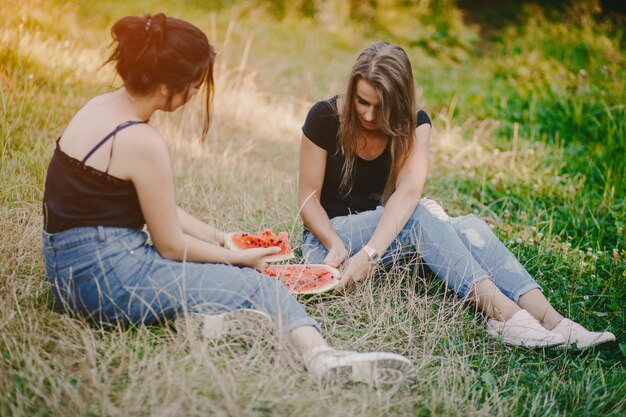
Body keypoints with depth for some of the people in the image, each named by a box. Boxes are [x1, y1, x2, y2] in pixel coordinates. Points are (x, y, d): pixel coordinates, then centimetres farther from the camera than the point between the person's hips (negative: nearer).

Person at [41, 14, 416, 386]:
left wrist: (219, 237, 15)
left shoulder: (101, 106, 7)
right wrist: (239, 257, 3)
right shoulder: (142, 142, -20)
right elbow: (171, 245, -11)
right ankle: (320, 356, -25)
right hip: (107, 278, -9)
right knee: (257, 285, -4)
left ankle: (207, 318, -12)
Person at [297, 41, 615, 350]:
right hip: (328, 237, -3)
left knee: (470, 227, -26)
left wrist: (369, 253, -42)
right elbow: (308, 199, -9)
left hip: (386, 232, 3)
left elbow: (409, 190, -26)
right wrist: (336, 245, -30)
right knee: (419, 214, -33)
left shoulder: (413, 124, -7)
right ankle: (501, 312, -41)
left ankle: (550, 319, -41)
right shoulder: (324, 119, -13)